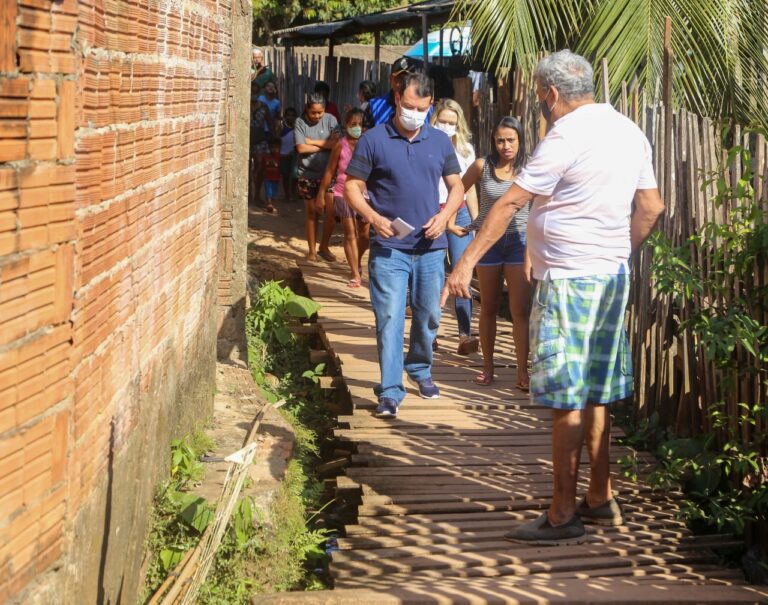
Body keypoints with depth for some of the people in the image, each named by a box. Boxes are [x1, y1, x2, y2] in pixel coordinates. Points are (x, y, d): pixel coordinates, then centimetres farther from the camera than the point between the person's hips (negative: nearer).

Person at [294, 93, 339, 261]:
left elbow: (336, 143, -12)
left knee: (331, 212, -1)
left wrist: (312, 141, -11)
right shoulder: (300, 122, -4)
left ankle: (324, 247, 18)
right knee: (312, 213, 5)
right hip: (308, 174, -1)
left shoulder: (330, 120, -1)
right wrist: (325, 145, -8)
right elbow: (301, 148, -13)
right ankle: (312, 250, 17)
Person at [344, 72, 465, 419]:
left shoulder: (440, 142, 8)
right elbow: (352, 187, -3)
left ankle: (419, 369, 38)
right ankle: (390, 391, -5)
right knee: (389, 319, -8)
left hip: (430, 247, 4)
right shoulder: (374, 140, -3)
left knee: (428, 315, 15)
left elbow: (456, 186, 13)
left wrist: (445, 215, -7)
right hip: (389, 248, -4)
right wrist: (373, 217, -20)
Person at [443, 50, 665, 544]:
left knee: (567, 401, -4)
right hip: (613, 274, 9)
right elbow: (651, 207, 14)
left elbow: (510, 203, -15)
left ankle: (563, 515, 1)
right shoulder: (629, 132, 10)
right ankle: (601, 498, 23)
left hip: (569, 278, -9)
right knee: (595, 394, 16)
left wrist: (468, 261, -12)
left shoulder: (567, 137, -15)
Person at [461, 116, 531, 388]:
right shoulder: (482, 166, -2)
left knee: (520, 311, -6)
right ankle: (487, 367, 22)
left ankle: (522, 372, -1)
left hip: (518, 241, -1)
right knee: (489, 308, 11)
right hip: (488, 240, 1)